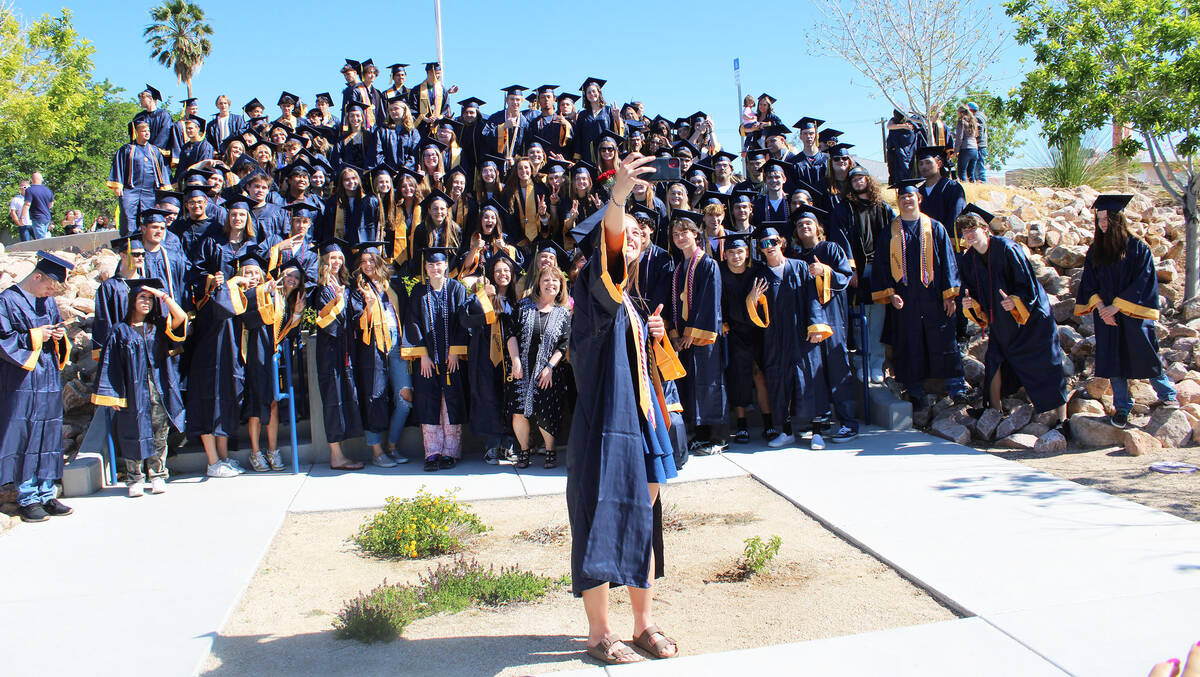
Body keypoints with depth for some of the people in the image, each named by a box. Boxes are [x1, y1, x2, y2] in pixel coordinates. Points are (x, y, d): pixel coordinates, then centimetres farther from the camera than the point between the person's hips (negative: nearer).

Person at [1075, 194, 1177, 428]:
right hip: (1107, 314, 3)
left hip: (1133, 314, -3)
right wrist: (1101, 307, -11)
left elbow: (1142, 283, -11)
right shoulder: (1095, 250, 4)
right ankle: (1122, 407, 18)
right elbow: (1089, 283, 3)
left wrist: (1116, 306, -16)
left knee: (1144, 355, 5)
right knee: (1113, 360, 6)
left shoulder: (1138, 247, -8)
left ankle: (1167, 395, 30)